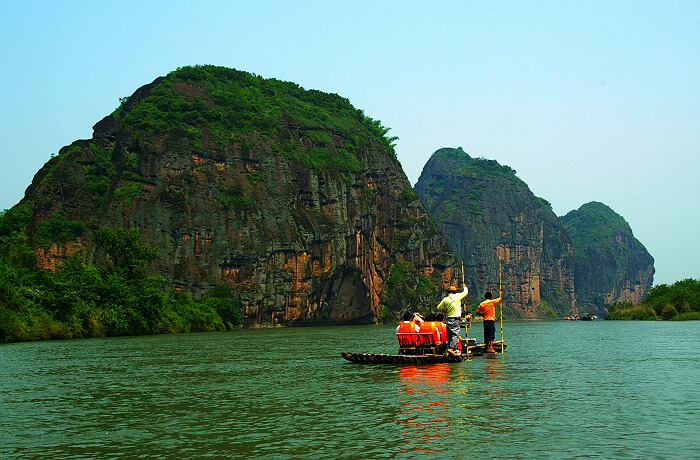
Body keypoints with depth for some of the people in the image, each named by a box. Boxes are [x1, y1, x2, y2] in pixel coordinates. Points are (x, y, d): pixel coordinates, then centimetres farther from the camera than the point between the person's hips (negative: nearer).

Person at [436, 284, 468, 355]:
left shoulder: (445, 299, 5)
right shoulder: (457, 296, -5)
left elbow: (438, 308, 13)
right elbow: (465, 292, 12)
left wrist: (443, 310, 35)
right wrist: (465, 287, 32)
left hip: (448, 319, 5)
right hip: (455, 319, -5)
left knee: (449, 335, 11)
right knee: (455, 334, -7)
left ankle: (449, 347, 11)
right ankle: (451, 348, -19)